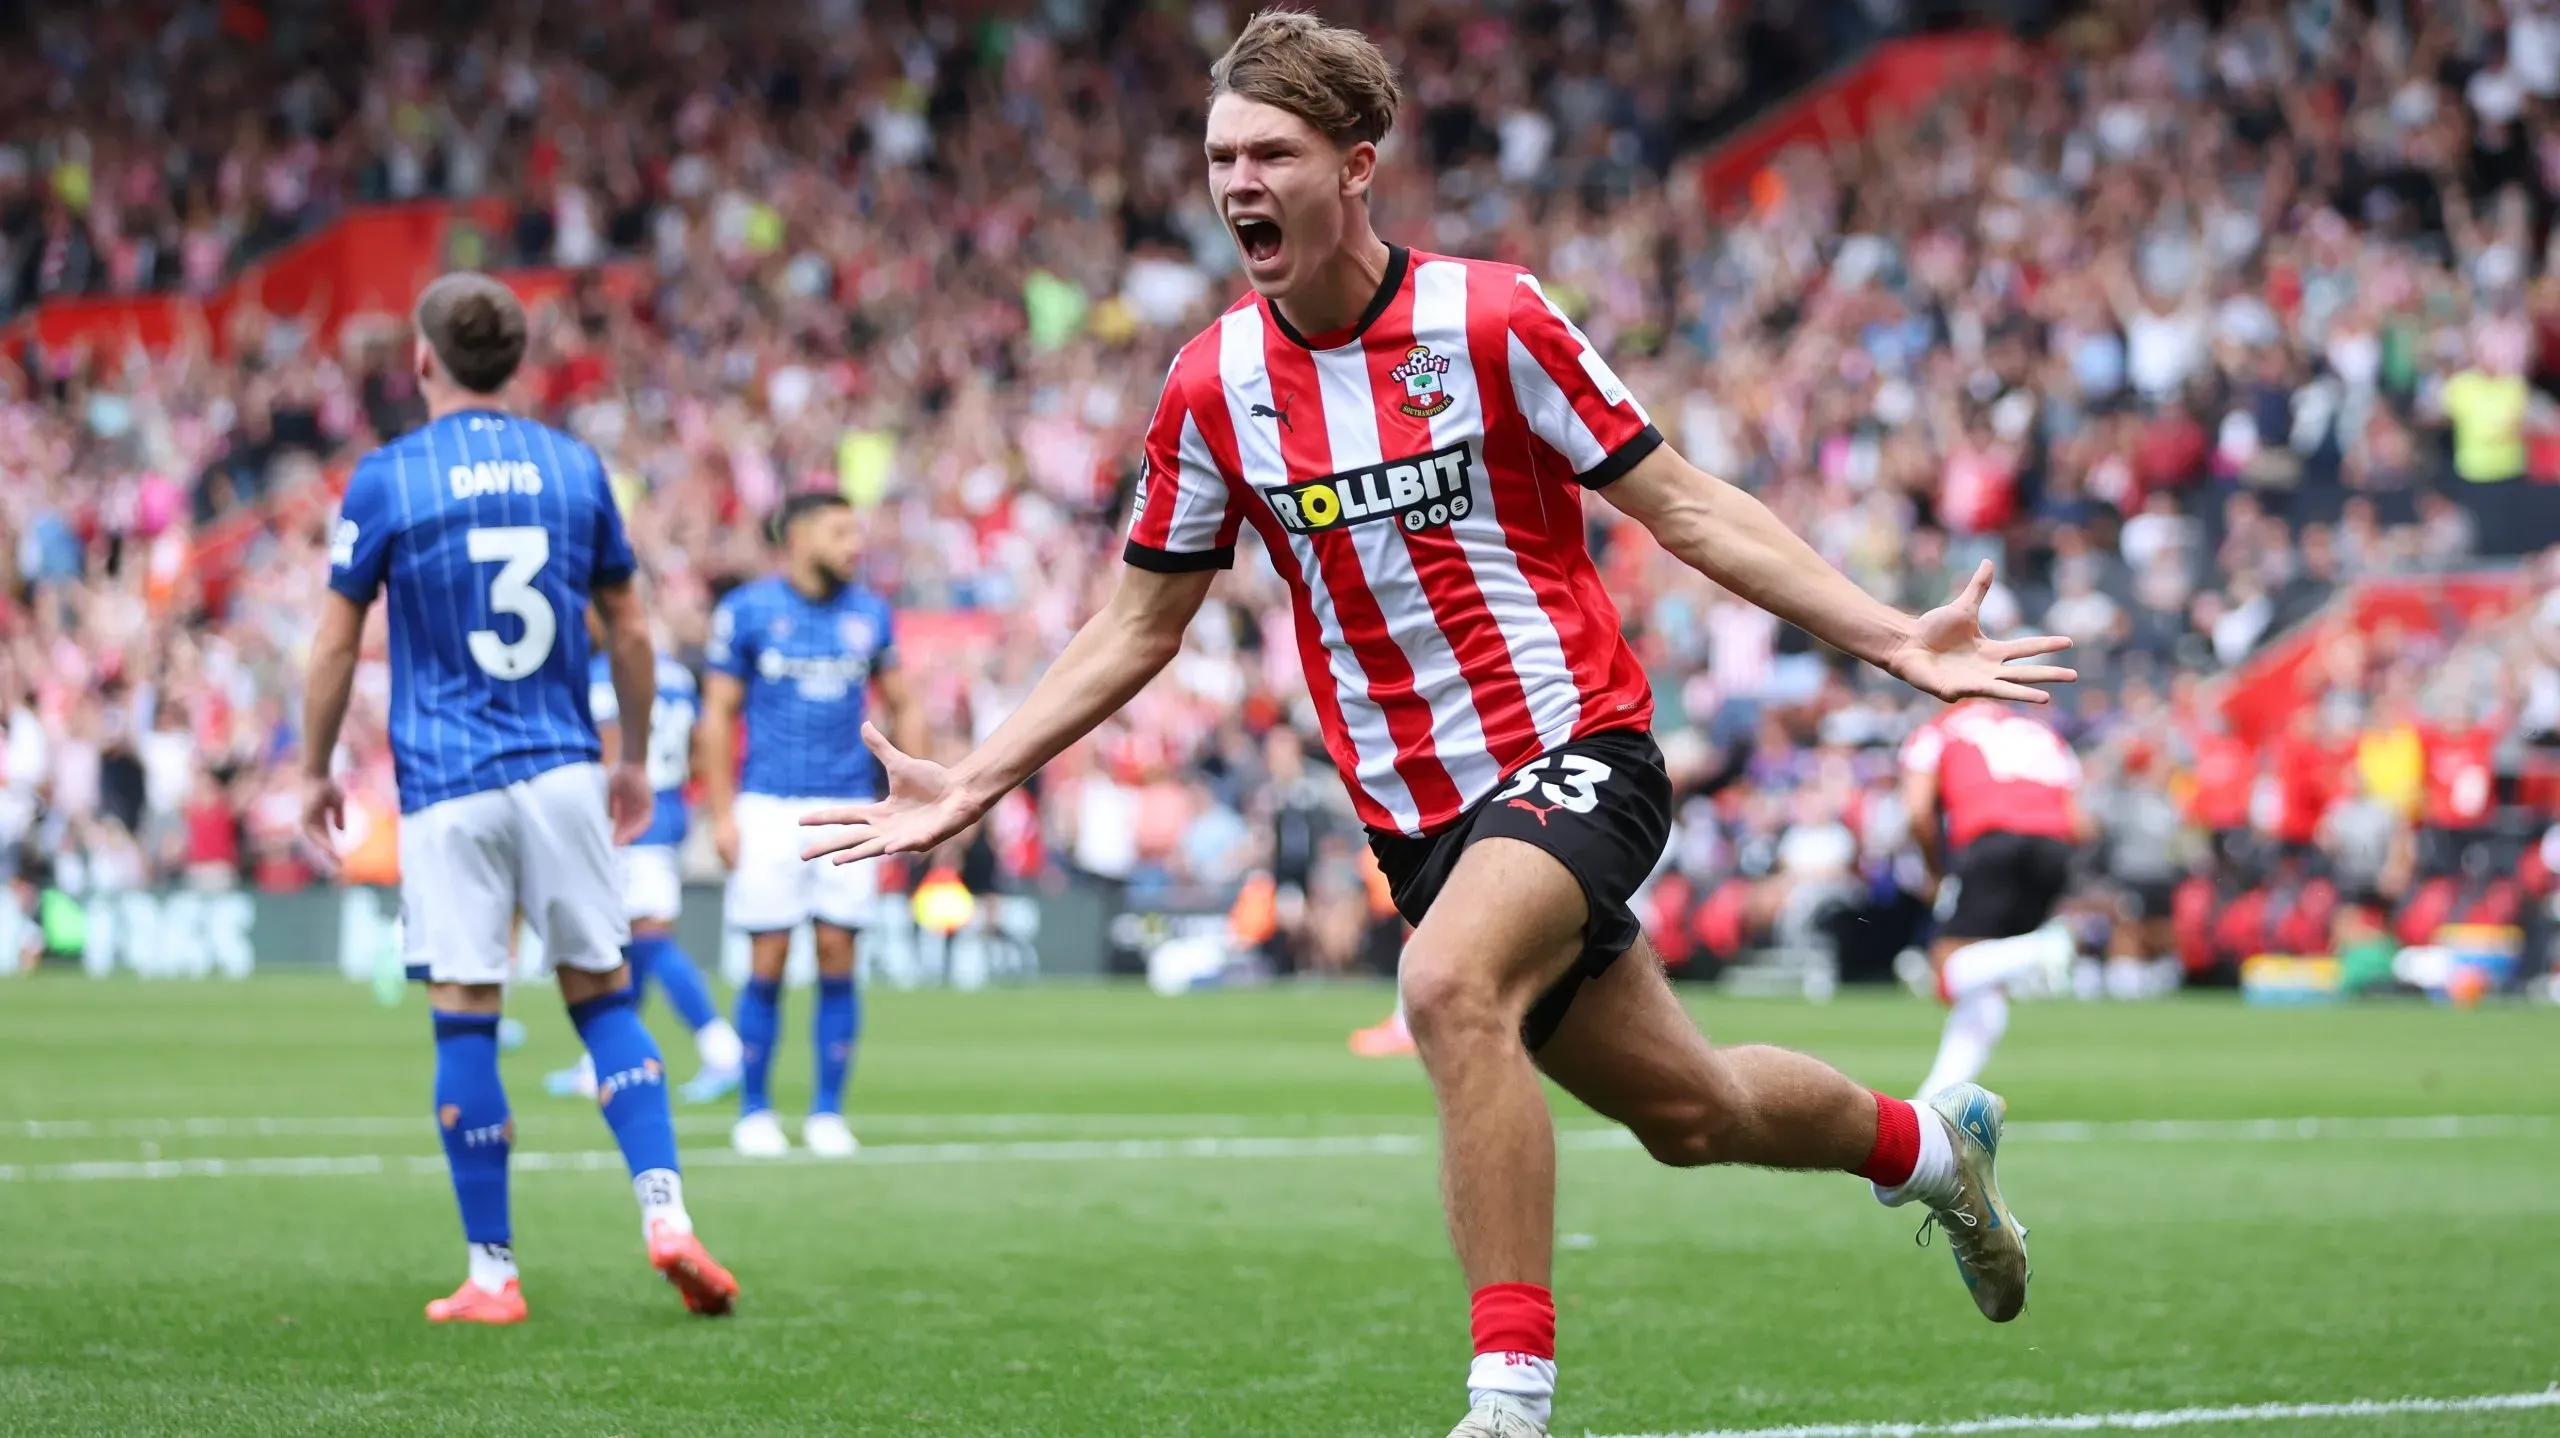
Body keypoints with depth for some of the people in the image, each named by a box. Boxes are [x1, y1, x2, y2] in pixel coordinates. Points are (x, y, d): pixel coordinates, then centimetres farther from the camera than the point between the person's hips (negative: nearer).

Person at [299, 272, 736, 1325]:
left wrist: (316, 772, 12)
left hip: (446, 786, -3)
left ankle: (492, 1274, 3)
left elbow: (336, 646, 0)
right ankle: (665, 1213, -6)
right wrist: (634, 759, 24)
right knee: (603, 994, 10)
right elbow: (629, 632, 12)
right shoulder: (574, 468, 6)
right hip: (563, 773, 3)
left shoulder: (386, 479, -3)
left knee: (465, 1021, 1)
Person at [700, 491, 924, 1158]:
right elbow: (718, 715, 1)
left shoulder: (869, 614, 8)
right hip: (770, 807, -3)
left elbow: (902, 708, 16)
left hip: (848, 805, 3)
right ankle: (754, 1110, 8)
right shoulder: (747, 610, -1)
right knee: (767, 965, -3)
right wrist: (722, 814, -5)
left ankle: (827, 1111, 8)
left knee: (838, 961, 0)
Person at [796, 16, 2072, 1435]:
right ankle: (1926, 1143, 44)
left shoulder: (1489, 319, -11)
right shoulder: (1212, 386, 0)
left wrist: (1895, 637, -11)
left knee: (1450, 984, -33)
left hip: (1572, 746, -4)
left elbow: (1683, 507, -5)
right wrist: (967, 786, 4)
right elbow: (1136, 628, 10)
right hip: (1415, 810, 4)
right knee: (1682, 1110, 12)